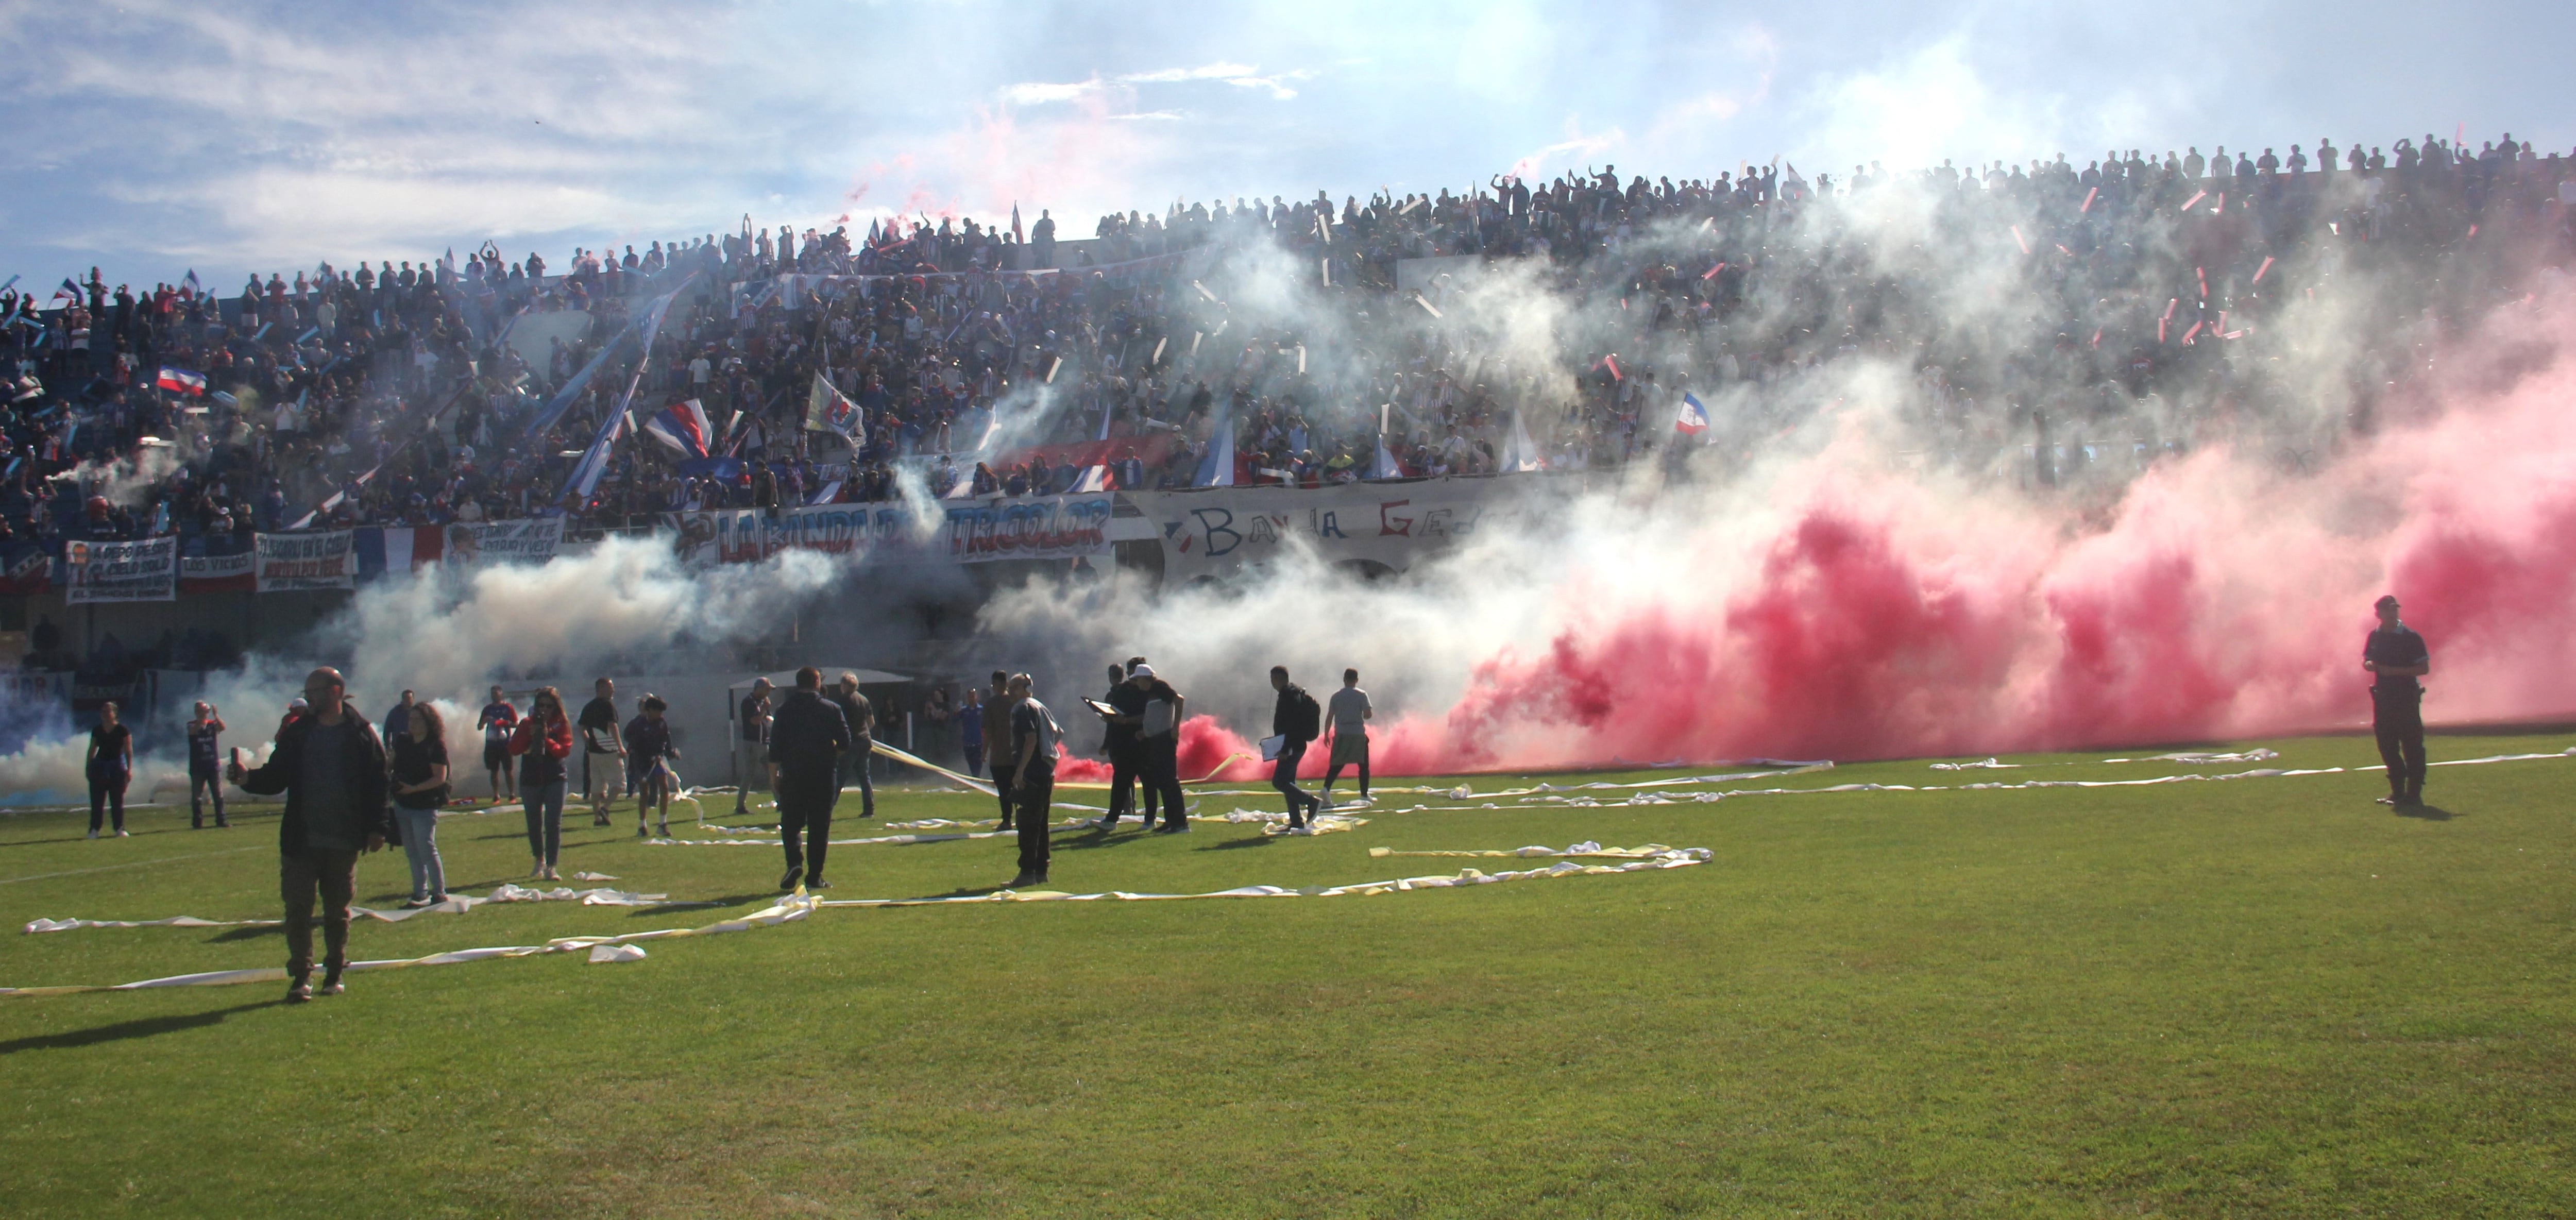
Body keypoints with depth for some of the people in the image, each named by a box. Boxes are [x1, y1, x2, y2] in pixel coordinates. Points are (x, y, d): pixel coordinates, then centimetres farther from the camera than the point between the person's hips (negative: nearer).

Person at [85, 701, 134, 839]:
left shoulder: (123, 731, -1)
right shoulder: (97, 731, 7)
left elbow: (129, 751, -1)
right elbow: (92, 750, 12)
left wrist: (129, 769, -7)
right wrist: (89, 769, 8)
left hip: (118, 766, -2)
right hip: (99, 766, 2)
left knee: (118, 801, 1)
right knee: (97, 801, -2)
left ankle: (120, 829, 6)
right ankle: (94, 830, -2)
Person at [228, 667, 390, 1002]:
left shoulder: (361, 734, -3)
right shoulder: (296, 733, 5)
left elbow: (378, 783, -3)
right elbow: (275, 778, 4)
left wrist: (378, 828, -8)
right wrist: (248, 779, -16)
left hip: (344, 842, -2)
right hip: (301, 842, 2)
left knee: (338, 911, 9)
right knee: (298, 909, -2)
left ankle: (334, 975, 20)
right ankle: (301, 977, 3)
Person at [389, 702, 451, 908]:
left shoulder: (436, 746, -12)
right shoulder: (402, 742, 8)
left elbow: (440, 778, -17)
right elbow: (391, 764, 23)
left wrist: (414, 789, -23)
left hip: (425, 806, -7)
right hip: (402, 805, 7)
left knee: (426, 849, -10)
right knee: (412, 853, 11)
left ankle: (440, 893, -3)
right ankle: (420, 894, 17)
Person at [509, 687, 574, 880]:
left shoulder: (562, 725, 2)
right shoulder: (527, 724, 5)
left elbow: (565, 750, -10)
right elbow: (514, 749, -3)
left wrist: (547, 739, -22)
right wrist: (529, 735, -15)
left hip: (555, 779, -2)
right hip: (530, 780, 2)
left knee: (554, 824, -9)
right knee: (534, 823, 12)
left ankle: (550, 867, -9)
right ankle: (539, 860, 33)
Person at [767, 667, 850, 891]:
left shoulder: (785, 710, 3)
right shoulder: (831, 709, 1)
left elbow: (775, 747, 0)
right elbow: (845, 743, 0)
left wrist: (775, 777, 5)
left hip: (793, 774, 0)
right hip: (824, 774, 0)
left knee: (791, 822, 9)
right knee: (819, 826, 4)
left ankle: (795, 862, -15)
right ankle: (814, 877, 2)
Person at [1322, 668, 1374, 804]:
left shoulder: (1336, 696, 6)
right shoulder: (1361, 695, -3)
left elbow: (1329, 717, 4)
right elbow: (1368, 715, -9)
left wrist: (1327, 734, 10)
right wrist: (1372, 712, 14)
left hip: (1341, 735, 3)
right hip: (1358, 735, -2)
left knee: (1336, 765, 6)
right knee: (1363, 765, 9)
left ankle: (1326, 788, -16)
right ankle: (1364, 795, 8)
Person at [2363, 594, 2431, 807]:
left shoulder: (2411, 637, -9)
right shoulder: (2375, 637, 8)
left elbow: (2424, 668, -10)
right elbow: (2366, 660, 20)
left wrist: (2394, 670, -20)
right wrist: (2369, 665, -5)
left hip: (2406, 696, -6)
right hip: (2383, 696, 6)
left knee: (2411, 746, -4)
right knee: (2386, 745, 9)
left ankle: (2414, 794, 0)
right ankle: (2397, 791, 20)